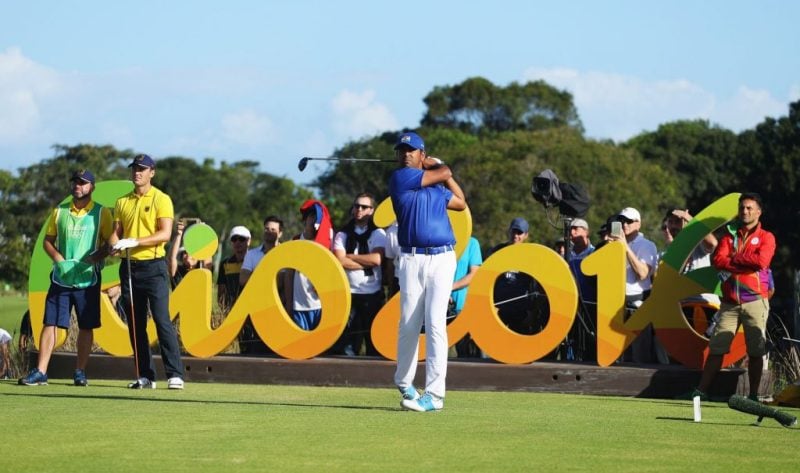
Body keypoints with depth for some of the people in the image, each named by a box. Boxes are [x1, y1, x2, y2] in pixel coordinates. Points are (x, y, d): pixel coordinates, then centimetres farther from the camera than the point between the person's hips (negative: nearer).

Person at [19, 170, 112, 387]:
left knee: (86, 326, 3)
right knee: (50, 323, -4)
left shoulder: (101, 213, 1)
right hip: (61, 277, 2)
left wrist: (93, 259, -17)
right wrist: (57, 258, -7)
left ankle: (80, 372, 13)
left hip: (87, 278, -2)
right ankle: (40, 372, -6)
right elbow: (48, 240, 11)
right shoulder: (59, 212, 9)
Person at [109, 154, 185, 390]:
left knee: (162, 319, -12)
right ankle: (145, 376, 9)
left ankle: (175, 374, -12)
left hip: (153, 266, -5)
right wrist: (115, 244, -11)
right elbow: (116, 232, 12)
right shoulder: (122, 202, 14)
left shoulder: (161, 200, -2)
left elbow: (165, 234, -12)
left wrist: (134, 242, -20)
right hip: (129, 266, 5)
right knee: (135, 324, 5)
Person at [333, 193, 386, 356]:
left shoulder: (378, 234, 6)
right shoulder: (342, 235, 8)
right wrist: (367, 262, -7)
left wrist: (349, 256, -4)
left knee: (374, 342, 2)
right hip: (349, 293, 0)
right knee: (349, 344, -2)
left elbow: (377, 259, -10)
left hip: (373, 294, 0)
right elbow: (340, 261, -7)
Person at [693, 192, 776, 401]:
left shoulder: (766, 237, 5)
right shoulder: (729, 236, 15)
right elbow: (717, 260, -1)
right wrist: (747, 264, -10)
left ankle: (753, 395, 5)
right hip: (730, 302, 3)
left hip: (755, 301, -3)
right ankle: (701, 391, -2)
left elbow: (761, 261, -14)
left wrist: (734, 258, -4)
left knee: (755, 351, -1)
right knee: (716, 348, -1)